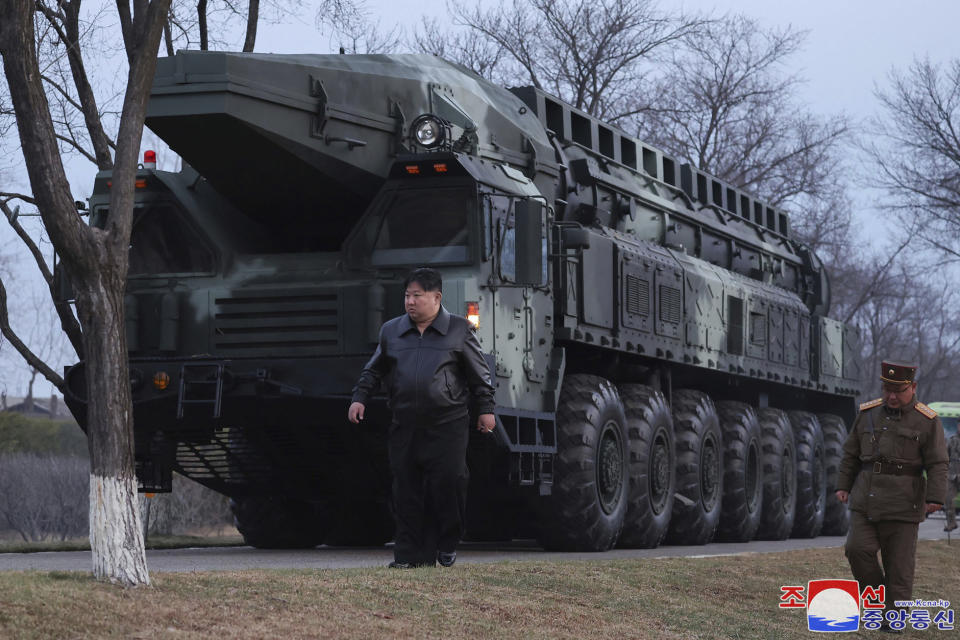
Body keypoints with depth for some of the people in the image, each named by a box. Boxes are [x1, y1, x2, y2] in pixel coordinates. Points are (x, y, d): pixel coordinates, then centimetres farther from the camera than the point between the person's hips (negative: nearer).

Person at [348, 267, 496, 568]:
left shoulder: (458, 330, 4)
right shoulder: (391, 331, 12)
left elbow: (479, 373, 8)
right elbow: (374, 370, 20)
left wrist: (486, 409, 4)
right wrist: (360, 398, 8)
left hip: (447, 427, -3)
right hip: (404, 427, 3)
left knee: (448, 483, -9)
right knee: (407, 490, 1)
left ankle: (447, 545, 10)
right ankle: (411, 554, 6)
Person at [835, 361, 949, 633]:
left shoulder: (927, 421, -4)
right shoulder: (869, 414, 6)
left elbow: (937, 464, -8)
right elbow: (851, 453, 12)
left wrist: (935, 499, -19)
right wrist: (843, 486, 4)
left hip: (902, 503, -3)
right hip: (867, 499, 3)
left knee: (899, 562, -1)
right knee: (858, 549, -12)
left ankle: (892, 618, 9)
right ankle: (877, 597, 8)